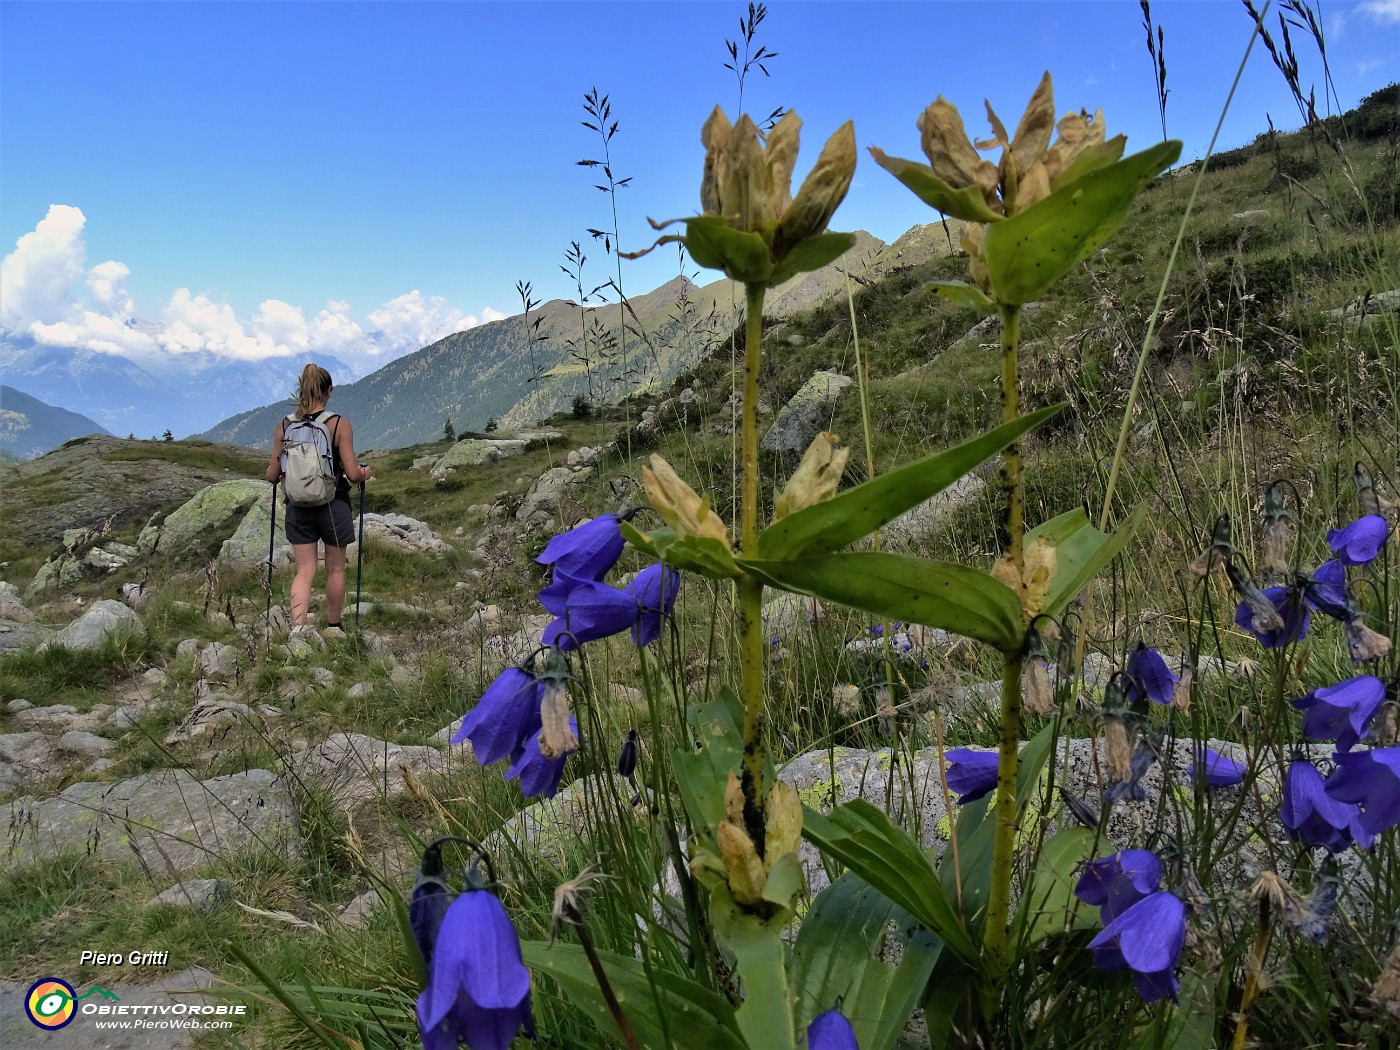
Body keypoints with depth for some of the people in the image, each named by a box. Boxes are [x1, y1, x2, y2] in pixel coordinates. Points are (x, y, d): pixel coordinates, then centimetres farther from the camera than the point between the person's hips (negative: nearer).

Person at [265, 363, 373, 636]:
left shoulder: (284, 425, -1)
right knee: (335, 570, 15)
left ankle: (297, 629, -12)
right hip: (333, 505, -2)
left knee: (304, 571, 5)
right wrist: (365, 473, 9)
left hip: (298, 508, 2)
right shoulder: (339, 424, -10)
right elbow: (353, 474, -13)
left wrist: (272, 471, 25)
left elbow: (273, 476, 2)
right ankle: (332, 628, 29)